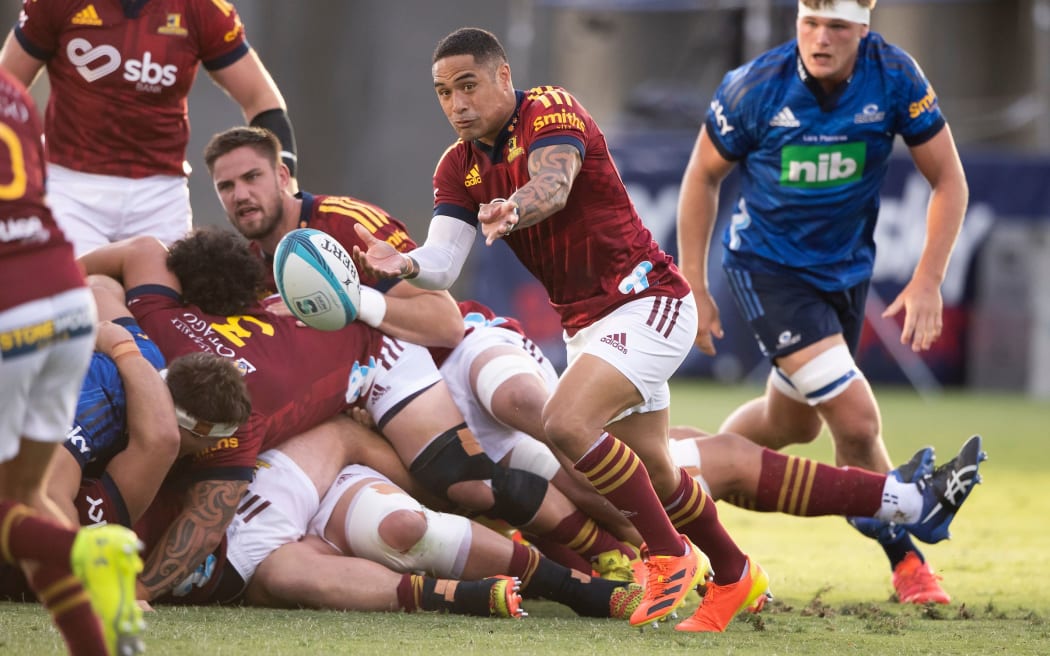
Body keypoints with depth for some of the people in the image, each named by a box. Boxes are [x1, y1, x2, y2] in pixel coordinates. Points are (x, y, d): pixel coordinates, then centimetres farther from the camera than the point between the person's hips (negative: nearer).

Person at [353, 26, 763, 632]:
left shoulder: (551, 111, -16)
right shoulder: (459, 167, 4)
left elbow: (554, 185, -38)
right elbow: (444, 262, -10)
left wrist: (512, 210, -60)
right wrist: (403, 264, -34)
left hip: (646, 301, -8)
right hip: (584, 322, 8)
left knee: (567, 421, -26)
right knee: (654, 474, 13)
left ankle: (672, 557, -13)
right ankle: (735, 577, 33)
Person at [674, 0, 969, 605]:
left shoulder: (894, 77, -18)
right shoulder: (756, 88, -22)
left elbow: (949, 180, -8)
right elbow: (704, 176, -5)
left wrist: (928, 282, -16)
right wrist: (694, 288, -4)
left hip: (847, 268, 4)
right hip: (769, 266, -4)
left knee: (793, 423, 19)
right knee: (857, 422, -15)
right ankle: (905, 561, 2)